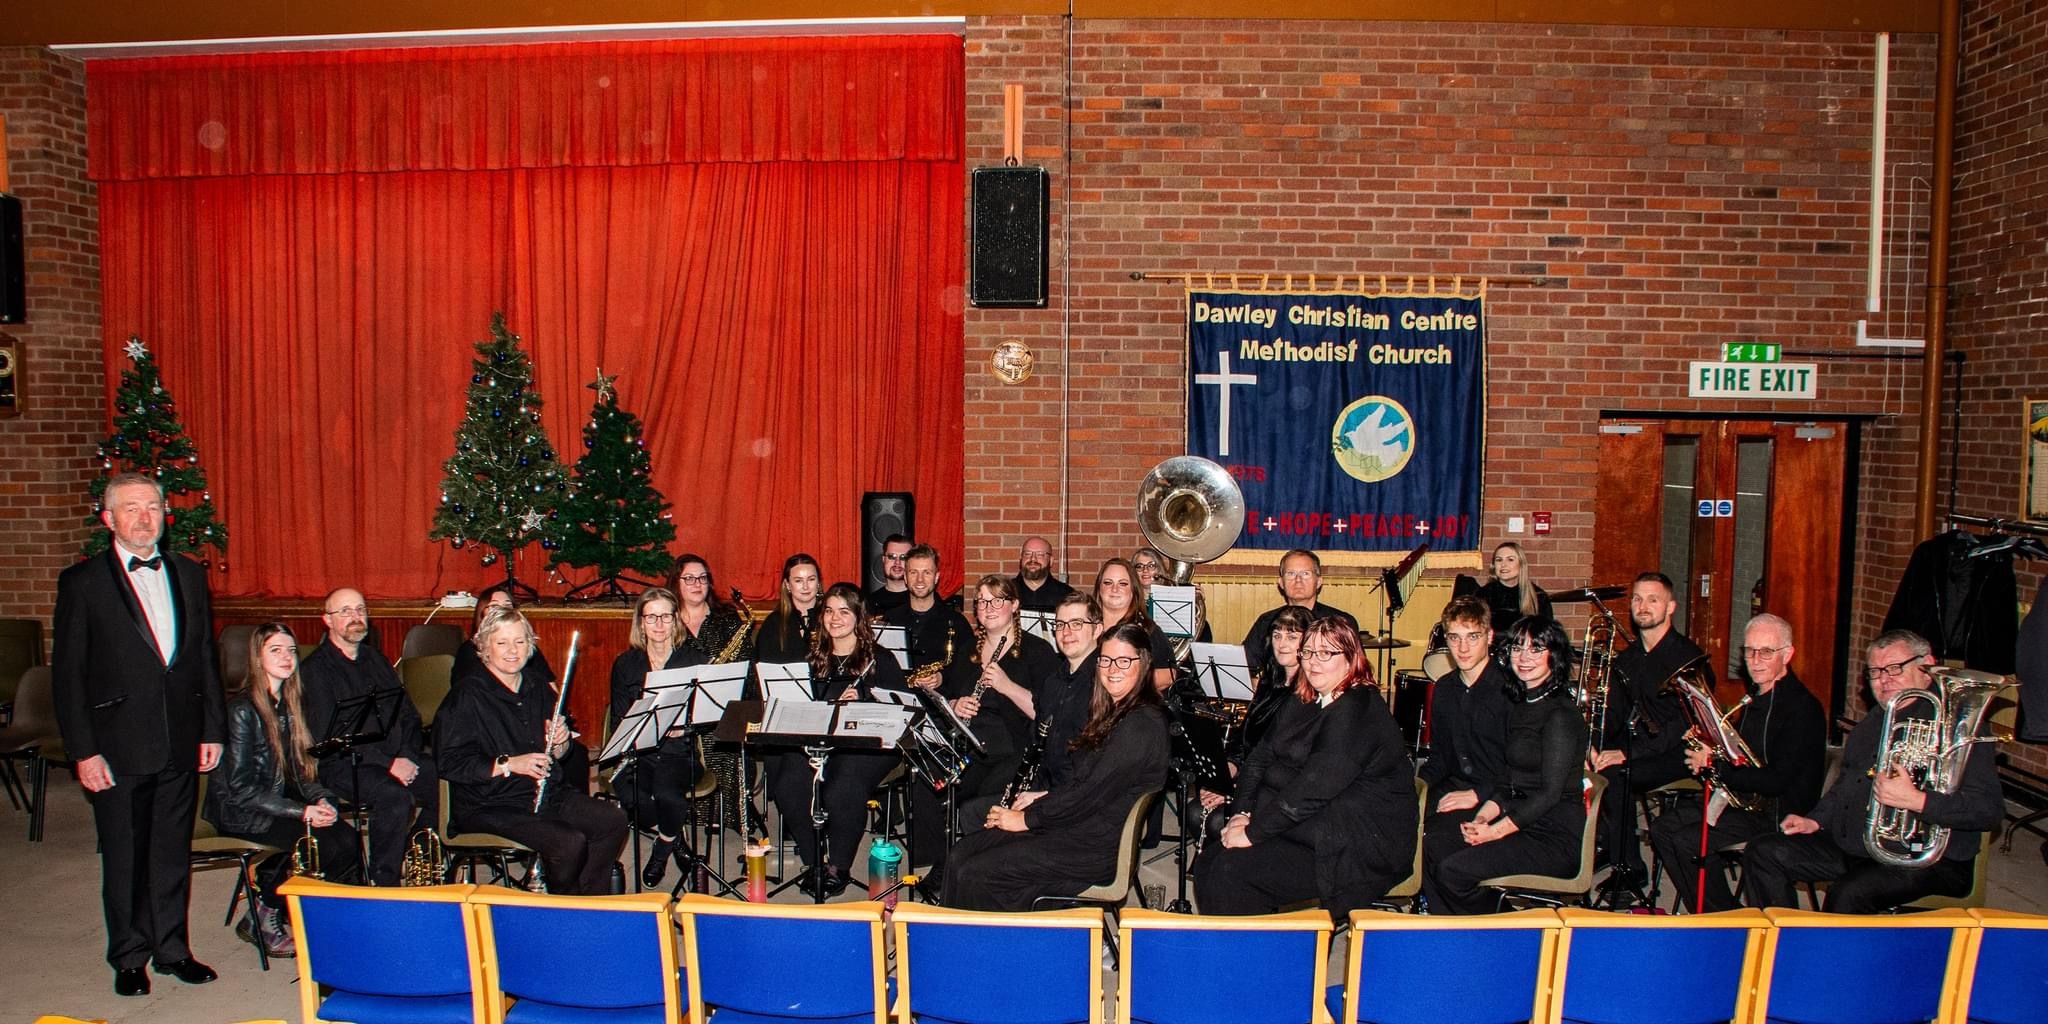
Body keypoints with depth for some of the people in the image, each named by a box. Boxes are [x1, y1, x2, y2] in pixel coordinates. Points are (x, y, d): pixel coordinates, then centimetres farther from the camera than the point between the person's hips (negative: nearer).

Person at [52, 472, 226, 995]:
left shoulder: (189, 575, 8)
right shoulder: (82, 581, -4)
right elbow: (67, 674, -5)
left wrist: (212, 729, 7)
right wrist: (83, 751, -9)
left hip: (180, 744, 3)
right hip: (119, 747, -3)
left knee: (173, 852, 13)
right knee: (124, 858, 8)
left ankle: (172, 948, 26)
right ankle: (129, 957, 23)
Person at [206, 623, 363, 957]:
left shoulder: (289, 703, 9)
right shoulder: (243, 709, -14)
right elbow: (241, 788, -17)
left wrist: (320, 799, -7)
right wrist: (301, 812, -23)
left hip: (280, 801, 7)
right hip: (240, 813, -7)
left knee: (347, 839, -19)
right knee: (333, 845, -24)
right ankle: (264, 916, -3)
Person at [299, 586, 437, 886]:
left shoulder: (375, 659, 20)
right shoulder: (315, 669, -1)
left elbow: (409, 715, 18)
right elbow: (329, 736, -12)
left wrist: (408, 755, -4)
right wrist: (388, 763, -20)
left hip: (398, 757, 6)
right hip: (343, 764, -6)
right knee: (394, 795, -33)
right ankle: (382, 883, -19)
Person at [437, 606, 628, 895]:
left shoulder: (539, 692, 13)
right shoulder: (467, 695, -9)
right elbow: (450, 763, -16)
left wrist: (560, 743, -3)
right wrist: (509, 763, -24)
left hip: (548, 794, 7)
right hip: (489, 805, -7)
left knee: (613, 821, -13)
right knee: (570, 842, -26)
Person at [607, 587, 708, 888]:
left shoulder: (694, 660, 6)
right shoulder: (625, 664, 11)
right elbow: (619, 721, 7)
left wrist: (684, 726, -18)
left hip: (678, 752, -1)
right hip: (637, 753, 2)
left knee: (667, 793, -33)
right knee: (627, 794, -32)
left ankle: (664, 842, 3)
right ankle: (675, 837, 1)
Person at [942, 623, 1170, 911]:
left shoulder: (1143, 723, -18)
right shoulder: (1115, 711, 13)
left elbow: (1092, 791, -20)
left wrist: (1027, 818, -12)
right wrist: (1043, 796, 5)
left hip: (1096, 848, -10)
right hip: (1075, 824, 10)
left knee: (973, 874, -15)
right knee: (962, 852, 0)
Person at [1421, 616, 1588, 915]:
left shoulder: (1560, 714, -14)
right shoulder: (1519, 705, 14)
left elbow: (1551, 793, -17)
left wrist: (1496, 831, -17)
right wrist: (1483, 816, 0)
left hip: (1556, 837, -9)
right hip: (1522, 823, 9)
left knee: (1453, 870, -22)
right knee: (1428, 847, -5)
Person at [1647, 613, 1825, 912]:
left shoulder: (1802, 708, -18)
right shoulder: (1756, 698, 12)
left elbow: (1776, 781, -25)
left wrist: (1714, 764, -20)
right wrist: (1706, 752, -1)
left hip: (1777, 814, -10)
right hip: (1744, 799, 10)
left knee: (1689, 841, -22)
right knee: (1662, 828, 0)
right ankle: (1704, 912, 6)